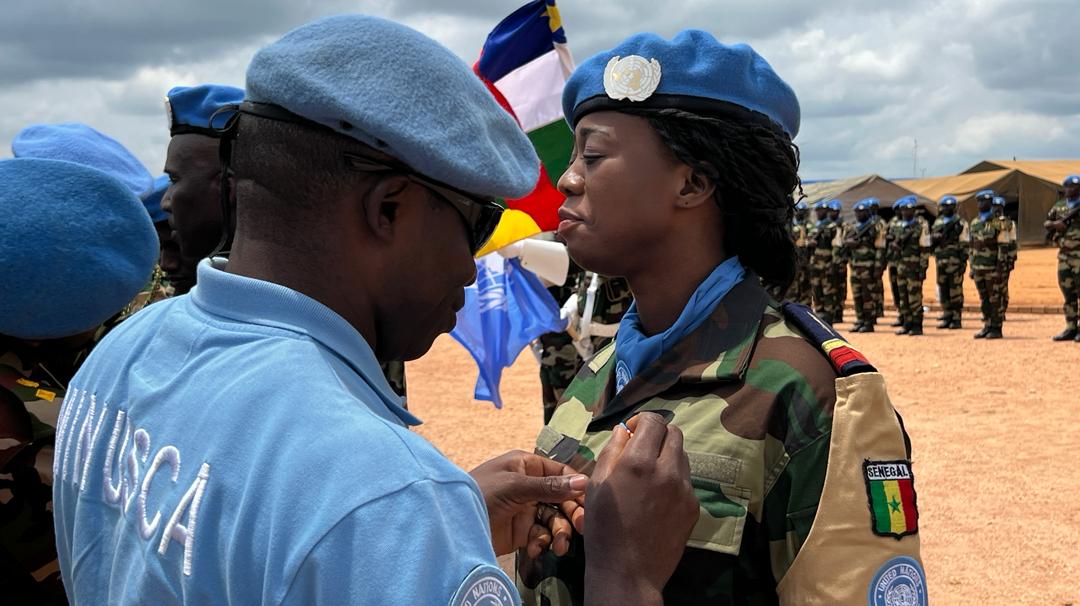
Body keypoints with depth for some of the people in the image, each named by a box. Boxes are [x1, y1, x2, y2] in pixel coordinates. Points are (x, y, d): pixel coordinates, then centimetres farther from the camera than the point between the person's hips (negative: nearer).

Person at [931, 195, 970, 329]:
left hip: (954, 261, -5)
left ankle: (957, 319, -1)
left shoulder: (960, 223, -1)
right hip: (941, 261, 5)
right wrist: (941, 234, -9)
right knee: (943, 291, 7)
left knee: (955, 291, -5)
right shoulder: (938, 223, 15)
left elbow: (965, 244, -4)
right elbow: (932, 239, 11)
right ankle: (947, 317, 14)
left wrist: (963, 262, -10)